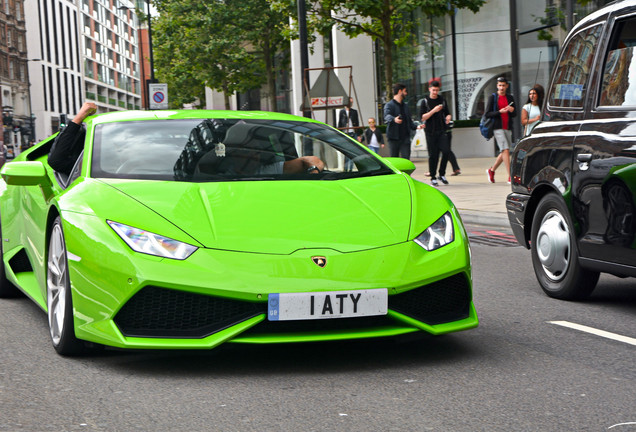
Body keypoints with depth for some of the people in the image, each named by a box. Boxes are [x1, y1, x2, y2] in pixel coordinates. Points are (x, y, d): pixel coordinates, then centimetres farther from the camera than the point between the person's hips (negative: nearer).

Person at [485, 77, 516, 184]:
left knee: (504, 153, 7)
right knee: (505, 150, -15)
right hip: (498, 128, -5)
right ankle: (510, 177, -17)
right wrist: (500, 112, -17)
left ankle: (491, 170, 29)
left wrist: (512, 110, -8)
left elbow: (515, 115, 15)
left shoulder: (510, 98, 14)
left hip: (508, 128, 5)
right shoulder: (493, 98, 1)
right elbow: (487, 114, -4)